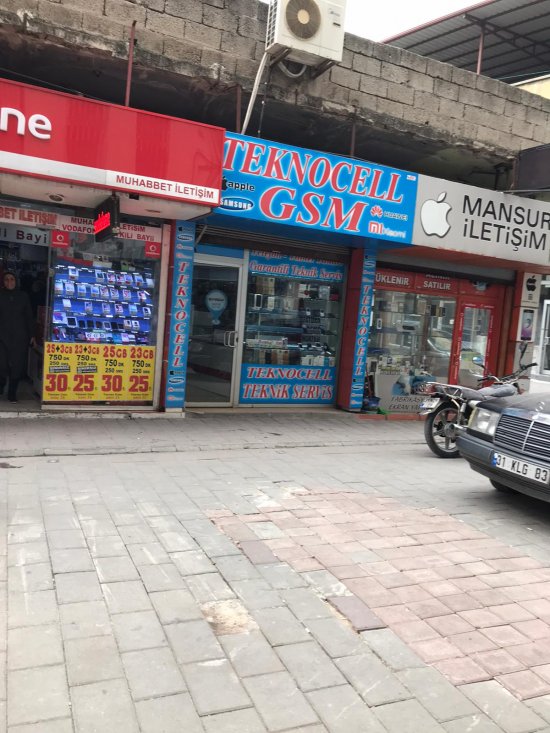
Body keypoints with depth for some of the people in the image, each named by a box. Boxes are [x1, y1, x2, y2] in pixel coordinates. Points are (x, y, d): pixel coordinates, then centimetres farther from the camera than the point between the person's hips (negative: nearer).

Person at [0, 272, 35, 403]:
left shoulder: (23, 296, 6)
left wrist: (31, 335, 3)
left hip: (20, 337, 0)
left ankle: (12, 393, 12)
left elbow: (29, 317, 8)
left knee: (17, 366, 0)